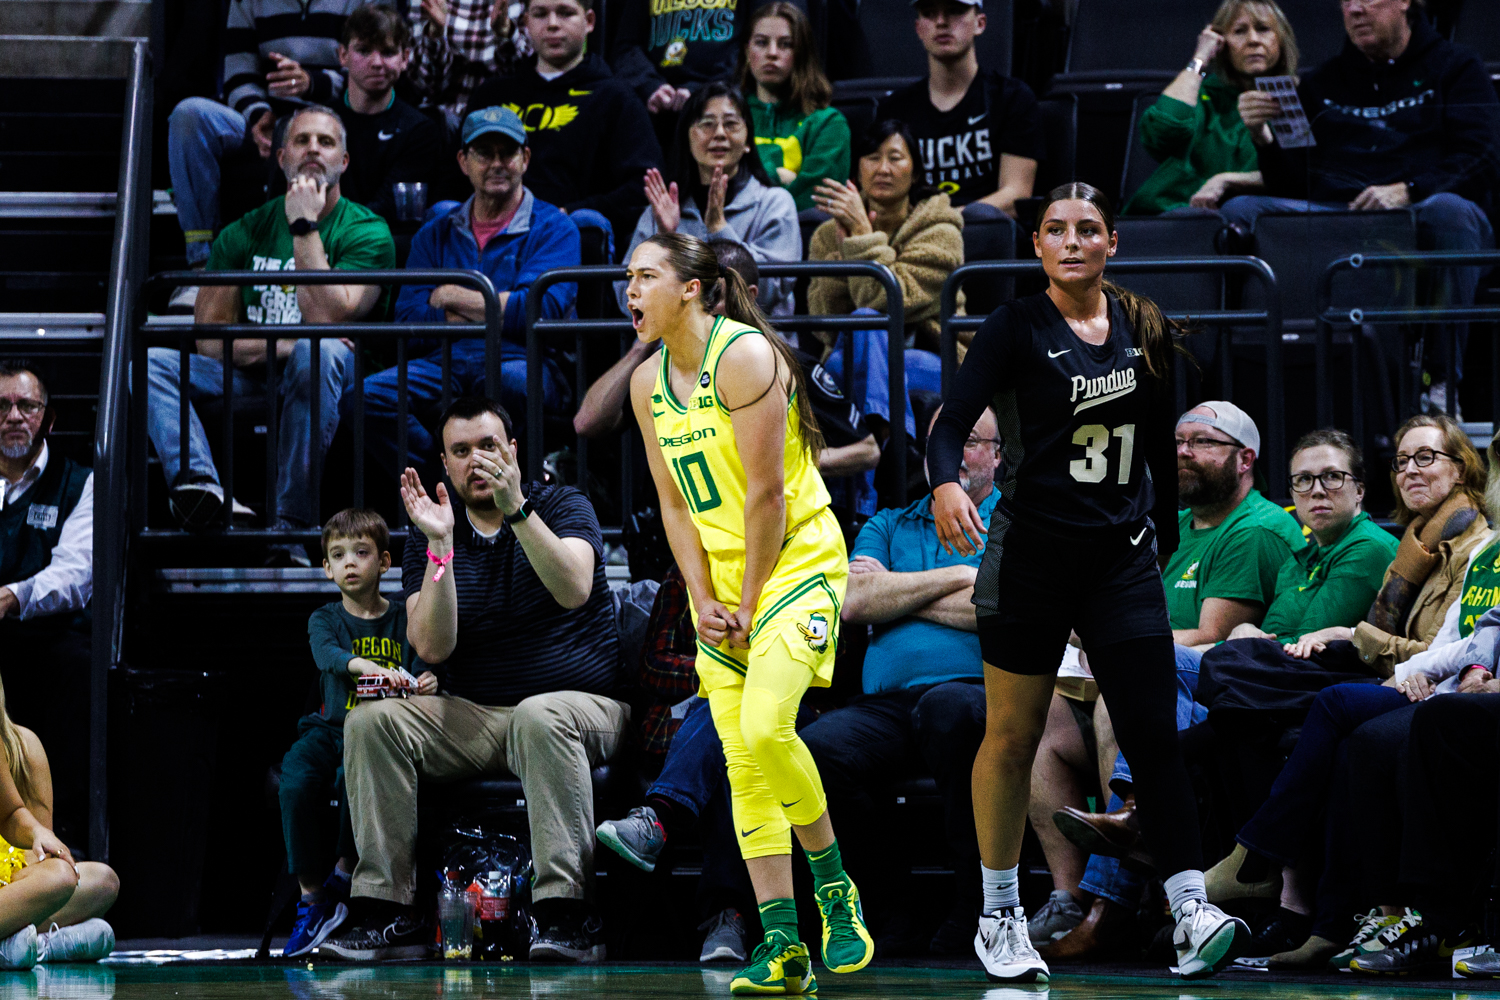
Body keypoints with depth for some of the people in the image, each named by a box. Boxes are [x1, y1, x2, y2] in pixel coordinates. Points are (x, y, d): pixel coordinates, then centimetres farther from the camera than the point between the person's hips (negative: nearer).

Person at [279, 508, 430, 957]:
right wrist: (370, 667, -36)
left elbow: (419, 674, 2)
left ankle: (345, 871, -15)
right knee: (295, 785, -29)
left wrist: (425, 684, -25)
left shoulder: (403, 619, 11)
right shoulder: (324, 620, 9)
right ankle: (311, 898, -18)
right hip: (331, 727, 1)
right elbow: (329, 655, -14)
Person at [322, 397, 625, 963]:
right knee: (371, 720, -21)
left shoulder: (563, 506, 0)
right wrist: (440, 545, -18)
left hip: (580, 704, -4)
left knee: (539, 716, -39)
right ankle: (386, 909, -24)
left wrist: (517, 509, -31)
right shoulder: (430, 539, 7)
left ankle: (566, 911, -42)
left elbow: (574, 590, -21)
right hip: (471, 716, 4)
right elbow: (433, 648, -8)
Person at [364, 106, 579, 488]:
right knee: (371, 395, -28)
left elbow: (541, 309, -7)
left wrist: (453, 297, 3)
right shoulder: (435, 235, 21)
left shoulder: (553, 229, 11)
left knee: (513, 381, -40)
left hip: (520, 359, -3)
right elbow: (409, 321, 7)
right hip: (445, 363, 3)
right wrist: (493, 309, -4)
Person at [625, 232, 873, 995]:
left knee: (765, 729, -25)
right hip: (719, 580, 7)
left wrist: (748, 602, -14)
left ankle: (833, 887, -4)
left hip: (796, 561, -7)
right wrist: (703, 601, 0)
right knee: (741, 764, 0)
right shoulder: (647, 384, 8)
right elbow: (675, 503, 11)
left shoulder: (745, 356, -15)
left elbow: (765, 492, -17)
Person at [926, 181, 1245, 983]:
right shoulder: (1016, 328, -4)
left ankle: (1190, 911, -13)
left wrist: (1166, 540, 18)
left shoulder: (1144, 330, 8)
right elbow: (953, 421, -15)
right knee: (1012, 739, 4)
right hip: (1030, 552, -3)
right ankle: (1000, 917, 16)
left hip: (1122, 557, 3)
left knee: (1152, 734, -8)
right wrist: (946, 482, -35)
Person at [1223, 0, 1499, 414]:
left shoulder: (1455, 67, 13)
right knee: (1239, 211, -22)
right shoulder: (1323, 82, 25)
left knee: (1446, 210, -39)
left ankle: (1442, 384, -33)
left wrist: (1406, 191, -20)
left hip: (1414, 219, -3)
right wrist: (1263, 138, -3)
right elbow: (1289, 187, 18)